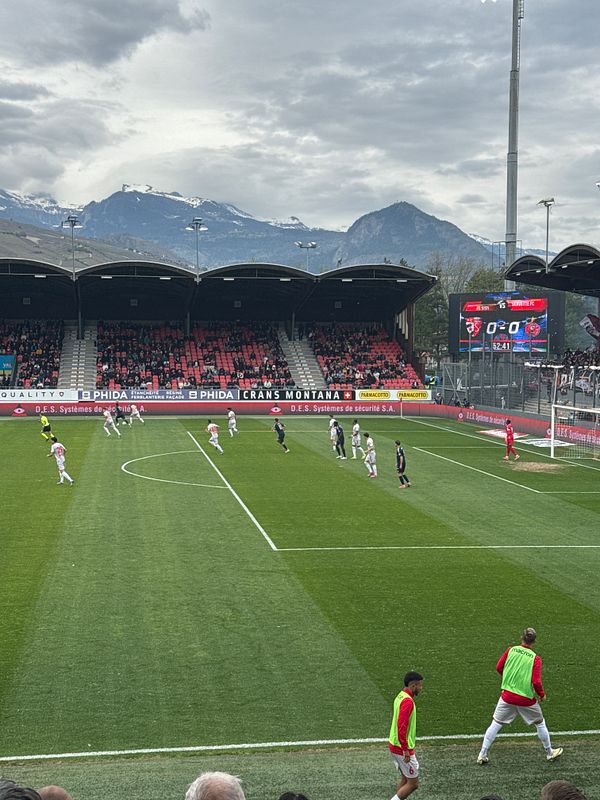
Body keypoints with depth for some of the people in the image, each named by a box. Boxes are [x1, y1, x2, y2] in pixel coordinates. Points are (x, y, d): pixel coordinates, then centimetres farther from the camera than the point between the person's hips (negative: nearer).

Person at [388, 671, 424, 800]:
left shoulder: (400, 696, 9)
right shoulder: (408, 701, -21)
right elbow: (401, 726, -27)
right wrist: (406, 750, -25)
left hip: (394, 745, 10)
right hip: (403, 748, -10)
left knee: (405, 779, 17)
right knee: (413, 783, -1)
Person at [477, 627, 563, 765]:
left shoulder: (511, 650, -4)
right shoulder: (535, 659, -10)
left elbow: (498, 668, 1)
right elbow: (536, 682, -15)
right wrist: (542, 695, 4)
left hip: (507, 696, 1)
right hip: (527, 699, -1)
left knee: (495, 724, 9)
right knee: (540, 723, 21)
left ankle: (483, 755, 8)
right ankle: (550, 753, 33)